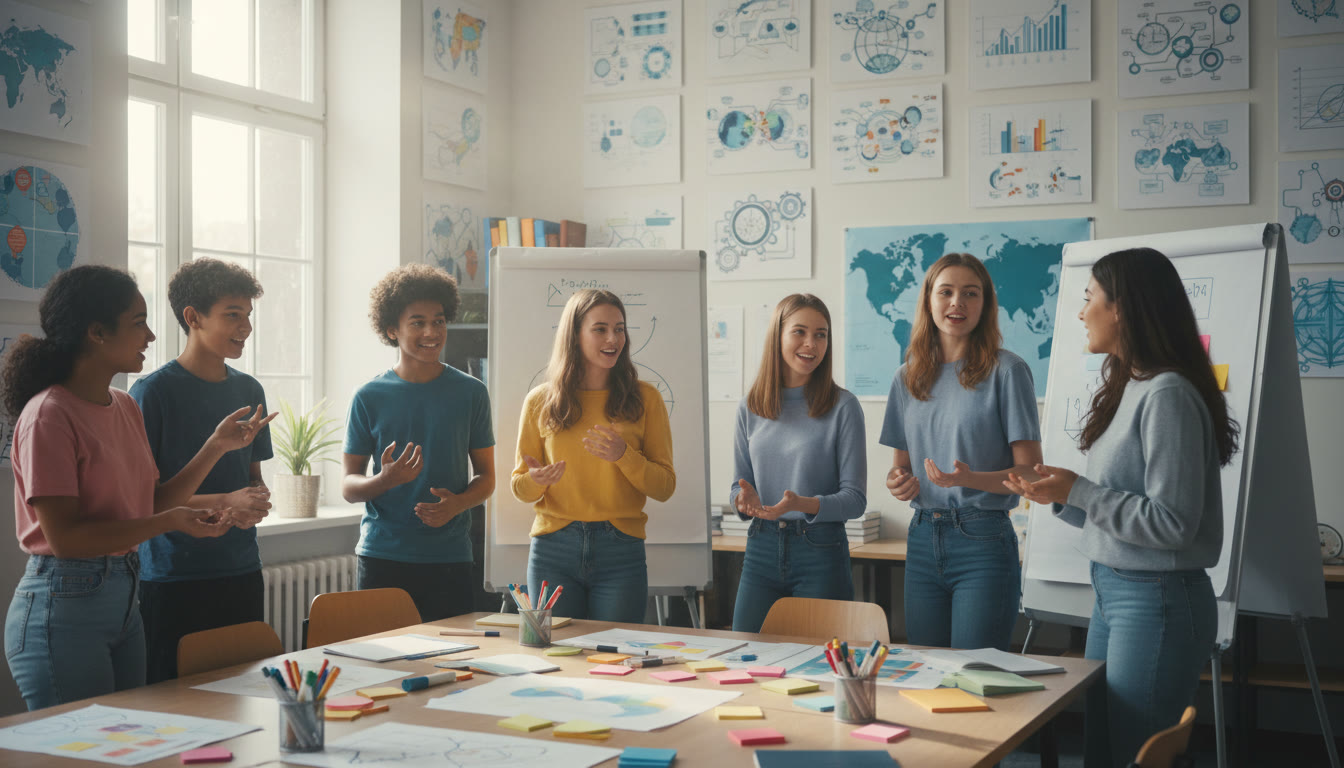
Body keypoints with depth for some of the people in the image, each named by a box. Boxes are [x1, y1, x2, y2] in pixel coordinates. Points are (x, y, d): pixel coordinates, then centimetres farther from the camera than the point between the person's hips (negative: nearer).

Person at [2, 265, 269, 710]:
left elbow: (153, 505, 10)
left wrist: (217, 447, 4)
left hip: (124, 600, 8)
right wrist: (170, 522, -21)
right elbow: (64, 536, -19)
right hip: (64, 609, -8)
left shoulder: (125, 408, 10)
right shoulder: (49, 415, -15)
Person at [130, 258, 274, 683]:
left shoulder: (248, 390, 11)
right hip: (173, 579, -6)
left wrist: (257, 501, -4)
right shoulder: (153, 391, -8)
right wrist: (223, 503, -18)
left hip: (242, 572, 6)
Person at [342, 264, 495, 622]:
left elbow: (485, 477, 10)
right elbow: (348, 487, 4)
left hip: (450, 556, 1)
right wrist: (385, 479, -17)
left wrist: (456, 503, -11)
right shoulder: (369, 397, 3)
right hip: (381, 557, -1)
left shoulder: (470, 393, 6)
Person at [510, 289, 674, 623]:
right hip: (554, 550, 1)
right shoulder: (541, 402, 5)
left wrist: (624, 456, -16)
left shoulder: (644, 398, 2)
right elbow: (521, 488, 9)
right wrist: (536, 480, -13)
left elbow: (665, 487, 1)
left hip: (620, 552, 0)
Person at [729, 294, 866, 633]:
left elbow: (855, 498, -7)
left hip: (821, 551, -3)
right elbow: (740, 482, 11)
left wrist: (803, 504, -24)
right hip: (762, 549, 3)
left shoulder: (843, 407, -5)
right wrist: (744, 499, -12)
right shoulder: (750, 407, 6)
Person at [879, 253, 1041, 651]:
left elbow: (1030, 472, -8)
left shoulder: (1006, 371, -5)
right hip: (923, 539, 5)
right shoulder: (907, 378, 10)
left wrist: (969, 478, -24)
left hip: (984, 540, -5)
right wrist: (898, 481, -4)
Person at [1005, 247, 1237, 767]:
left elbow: (1171, 523, -20)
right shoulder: (1128, 389, 11)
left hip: (1155, 600, -9)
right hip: (1111, 590, 10)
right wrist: (1060, 497, 5)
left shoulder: (1168, 395, -18)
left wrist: (1078, 491, -19)